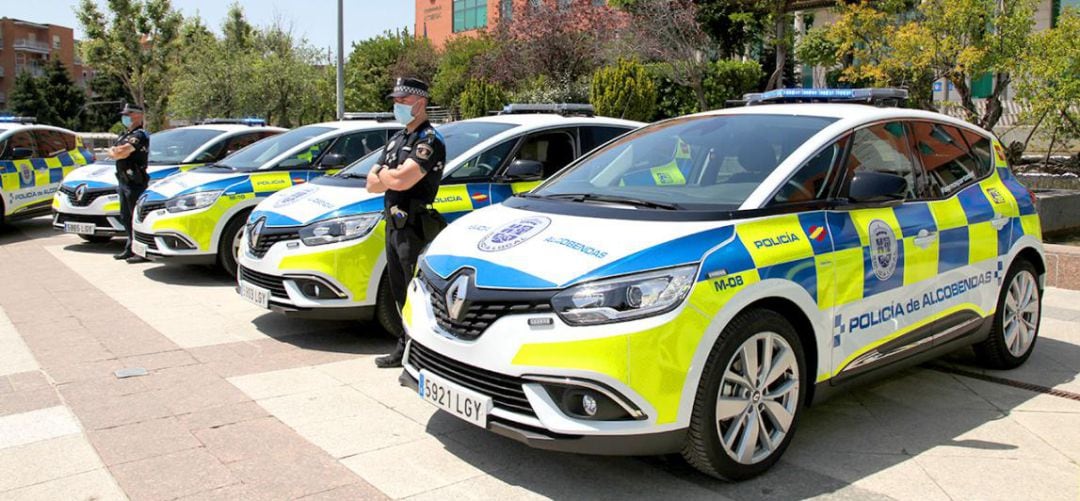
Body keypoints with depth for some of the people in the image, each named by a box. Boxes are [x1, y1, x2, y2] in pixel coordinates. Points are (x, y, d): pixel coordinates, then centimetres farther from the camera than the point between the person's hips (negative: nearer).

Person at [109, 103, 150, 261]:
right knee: (125, 218, 13)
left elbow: (122, 152, -21)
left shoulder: (139, 135, -11)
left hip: (135, 182, -10)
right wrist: (116, 151, -6)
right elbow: (111, 152, 15)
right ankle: (131, 249, 20)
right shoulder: (125, 135, 21)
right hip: (124, 181, 10)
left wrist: (116, 151, 0)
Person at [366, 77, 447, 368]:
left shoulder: (429, 140, -11)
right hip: (394, 224, 10)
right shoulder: (397, 139, 18)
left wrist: (383, 173, -3)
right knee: (400, 292, 16)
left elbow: (402, 180, -24)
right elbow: (372, 184, 13)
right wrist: (393, 176, -7)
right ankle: (406, 349, 27)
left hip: (415, 229, -9)